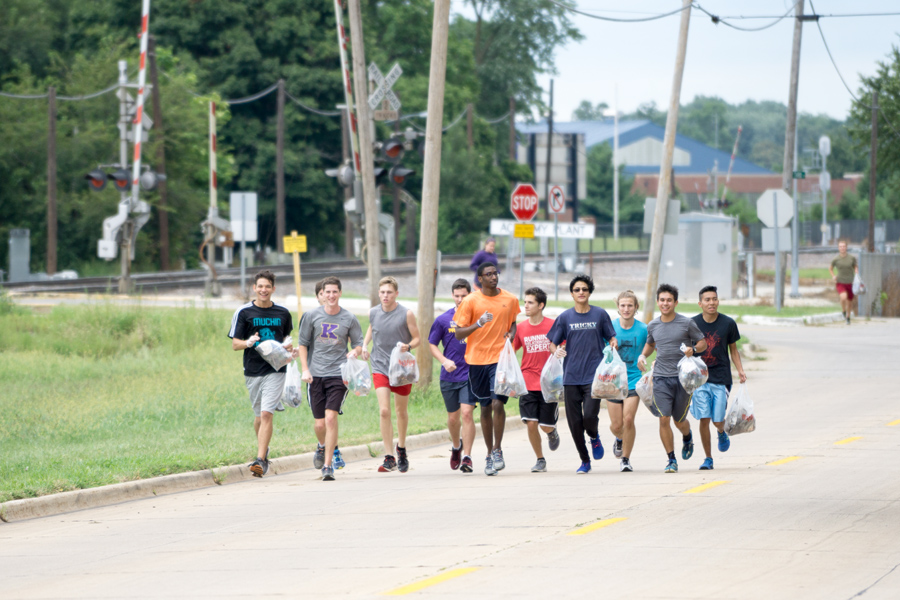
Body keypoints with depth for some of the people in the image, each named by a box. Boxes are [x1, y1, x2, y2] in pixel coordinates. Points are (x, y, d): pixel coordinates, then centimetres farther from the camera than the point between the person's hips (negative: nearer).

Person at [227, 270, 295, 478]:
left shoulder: (283, 313, 7)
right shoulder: (243, 312, 1)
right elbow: (235, 344, 2)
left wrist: (290, 348, 1)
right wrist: (248, 343, -20)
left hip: (275, 369, -1)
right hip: (252, 370, 1)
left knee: (266, 414, -15)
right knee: (259, 416, 12)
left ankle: (260, 460, -18)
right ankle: (263, 449, 38)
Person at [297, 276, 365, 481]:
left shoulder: (349, 318, 3)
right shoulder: (312, 316, 5)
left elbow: (359, 344, 10)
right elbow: (303, 343, 10)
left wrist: (355, 352, -13)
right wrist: (305, 369, 0)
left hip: (338, 374, -2)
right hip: (316, 375, 2)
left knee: (330, 417, -16)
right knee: (320, 424, 3)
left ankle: (328, 465, -10)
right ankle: (322, 446, 39)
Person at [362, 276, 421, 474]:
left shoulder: (406, 314, -9)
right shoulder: (373, 313, 0)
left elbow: (417, 338, -1)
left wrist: (408, 346, -22)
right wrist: (365, 345, 6)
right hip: (380, 367, 1)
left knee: (401, 411, 12)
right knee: (384, 411, -12)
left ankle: (401, 448, 37)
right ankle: (389, 458, -11)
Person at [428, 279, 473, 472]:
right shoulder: (443, 320, 1)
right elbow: (432, 344, 8)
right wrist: (444, 361, -8)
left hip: (470, 374, -2)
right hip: (449, 376, 2)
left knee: (467, 413, -15)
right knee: (453, 417, 11)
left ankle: (467, 457, -10)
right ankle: (456, 447, 39)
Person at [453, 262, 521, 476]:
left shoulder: (510, 300, 4)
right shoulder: (471, 301, -3)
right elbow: (458, 334, -4)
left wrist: (511, 333, 1)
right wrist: (478, 324, -20)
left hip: (501, 357, 0)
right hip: (477, 359, 0)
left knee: (498, 403, -15)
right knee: (485, 407, 8)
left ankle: (497, 450, -2)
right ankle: (490, 454, 19)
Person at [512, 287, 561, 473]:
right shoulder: (520, 328, 3)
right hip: (528, 384, 2)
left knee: (546, 426, -1)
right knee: (531, 424, -8)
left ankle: (552, 432, 37)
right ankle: (540, 460, 9)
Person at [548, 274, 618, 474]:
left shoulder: (600, 314, 5)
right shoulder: (565, 317, 8)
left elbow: (612, 338, 11)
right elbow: (553, 343, 11)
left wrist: (613, 345, -12)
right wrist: (556, 351, -11)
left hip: (594, 374, -2)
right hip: (571, 376, 2)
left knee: (590, 416, -17)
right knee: (574, 421, 1)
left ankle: (594, 437, 19)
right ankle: (584, 460, 17)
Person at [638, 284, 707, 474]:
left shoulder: (686, 323, -2)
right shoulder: (652, 326, 8)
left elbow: (703, 343, 6)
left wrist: (693, 349, -16)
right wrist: (643, 355, 7)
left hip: (682, 377, -2)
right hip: (661, 378, 2)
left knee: (679, 421, 7)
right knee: (664, 419, -10)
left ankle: (687, 438, 44)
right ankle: (671, 459, 0)